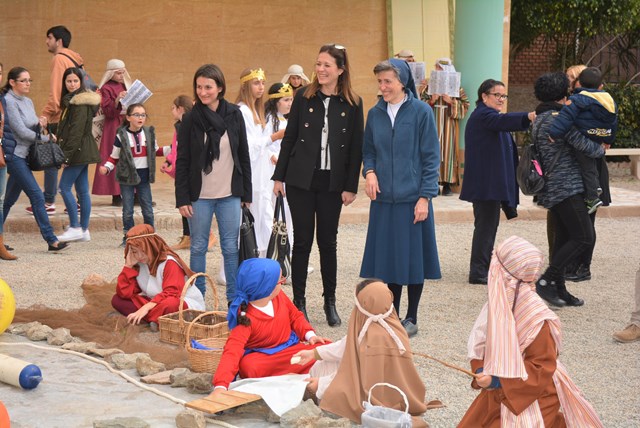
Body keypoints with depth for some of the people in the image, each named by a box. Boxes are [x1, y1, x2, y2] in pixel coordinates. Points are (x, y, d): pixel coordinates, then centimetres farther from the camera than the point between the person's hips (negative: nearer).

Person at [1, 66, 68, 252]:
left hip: (23, 155, 9)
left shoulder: (28, 102, 14)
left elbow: (33, 128, 17)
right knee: (37, 196, -12)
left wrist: (40, 127, -5)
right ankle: (51, 240, -12)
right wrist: (44, 138, -7)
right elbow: (21, 131, -15)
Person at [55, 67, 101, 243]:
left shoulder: (80, 103, -14)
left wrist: (67, 154, -20)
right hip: (83, 151, 10)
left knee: (64, 187, -8)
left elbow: (77, 131, -19)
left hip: (79, 149, -10)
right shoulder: (71, 100, 16)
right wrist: (66, 152, 16)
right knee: (82, 190, 9)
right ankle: (84, 230, 12)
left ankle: (75, 228, -6)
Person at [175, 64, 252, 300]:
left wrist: (246, 193, 5)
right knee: (198, 247, 6)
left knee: (231, 248, 4)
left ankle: (234, 299, 11)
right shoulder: (191, 119, -2)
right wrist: (182, 198, -6)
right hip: (199, 195, -1)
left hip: (230, 195, 1)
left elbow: (244, 156, 7)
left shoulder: (234, 115, 2)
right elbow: (182, 162, -1)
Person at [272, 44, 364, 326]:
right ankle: (299, 301, 12)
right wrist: (279, 176, 2)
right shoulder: (304, 97, 0)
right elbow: (289, 138, 4)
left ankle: (330, 302, 19)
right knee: (302, 240, 4)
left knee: (328, 242, 8)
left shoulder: (353, 104, 0)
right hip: (301, 180, 0)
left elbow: (356, 148, 1)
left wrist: (351, 186, -3)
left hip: (332, 183, 0)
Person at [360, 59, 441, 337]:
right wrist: (370, 171, -5)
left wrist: (425, 197, -11)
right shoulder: (375, 114, 6)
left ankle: (411, 318, 16)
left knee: (413, 257, 4)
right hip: (383, 198, 4)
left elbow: (431, 157, -5)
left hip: (412, 199, -4)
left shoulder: (420, 112, -5)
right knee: (388, 258, 8)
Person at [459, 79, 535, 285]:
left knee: (488, 225, 16)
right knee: (486, 225, -10)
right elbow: (504, 121, -33)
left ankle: (483, 268, 24)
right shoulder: (483, 115, -13)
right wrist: (528, 117, -48)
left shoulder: (487, 115, 22)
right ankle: (478, 272, -8)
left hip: (491, 182, 11)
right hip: (486, 182, -11)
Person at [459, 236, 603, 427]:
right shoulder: (499, 304, -5)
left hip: (532, 395, -7)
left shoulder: (536, 318, -24)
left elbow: (542, 368, -21)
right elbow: (480, 343, 4)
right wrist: (481, 371, -14)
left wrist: (498, 381, -26)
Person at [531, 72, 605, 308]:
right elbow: (585, 146, -17)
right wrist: (601, 149, 5)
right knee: (584, 237, -8)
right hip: (567, 188, -10)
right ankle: (546, 281, -12)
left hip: (551, 188, 10)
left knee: (563, 237, 12)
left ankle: (558, 289, 14)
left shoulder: (539, 119, 15)